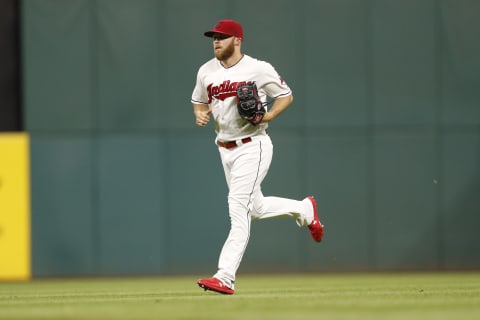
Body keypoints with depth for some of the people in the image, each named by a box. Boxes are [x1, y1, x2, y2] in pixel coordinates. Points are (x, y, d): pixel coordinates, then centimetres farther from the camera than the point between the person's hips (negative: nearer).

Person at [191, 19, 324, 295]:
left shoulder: (259, 69, -10)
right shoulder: (206, 71, 5)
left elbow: (286, 96, 1)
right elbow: (199, 101, 20)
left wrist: (269, 115, -17)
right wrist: (200, 115, -3)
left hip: (252, 146, -7)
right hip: (225, 149, 7)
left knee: (239, 207, -17)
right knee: (255, 207, 16)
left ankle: (226, 277, -22)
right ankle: (304, 210, 43)